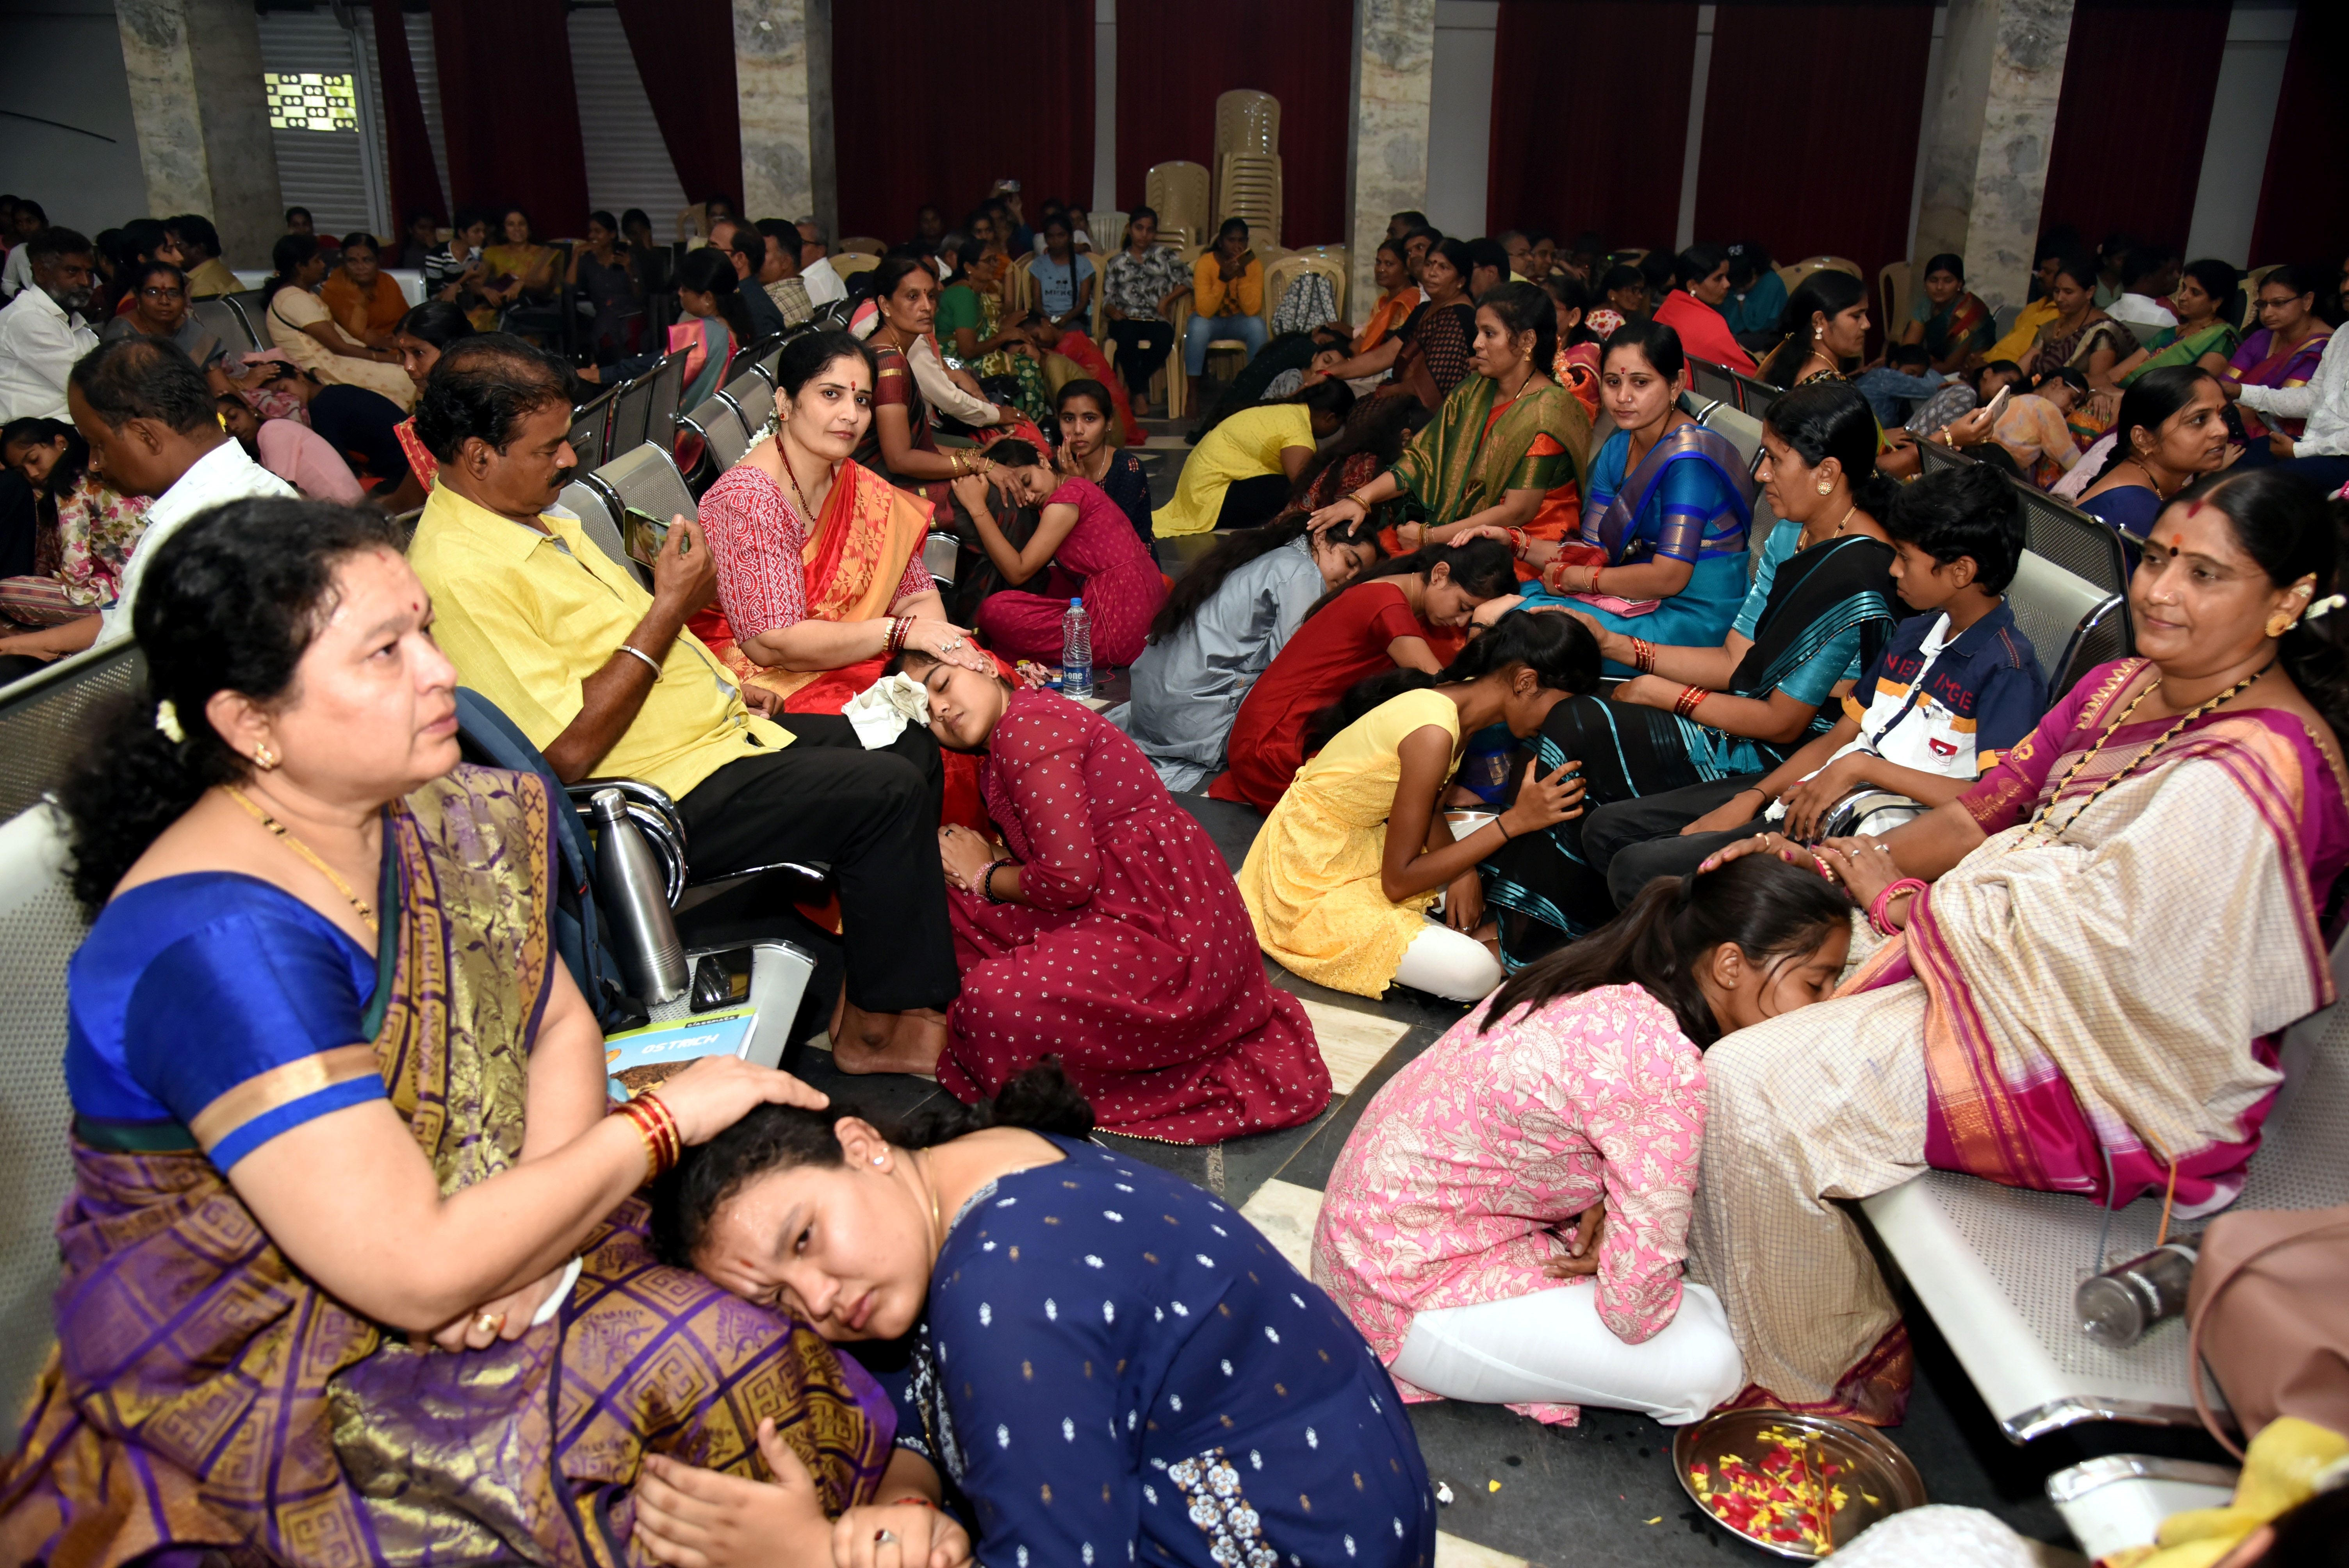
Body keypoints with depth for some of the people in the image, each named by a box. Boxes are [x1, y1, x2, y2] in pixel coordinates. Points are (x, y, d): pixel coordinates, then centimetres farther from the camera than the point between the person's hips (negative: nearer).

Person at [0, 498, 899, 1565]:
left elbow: (561, 1023, 6)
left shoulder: (433, 817, -2)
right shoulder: (223, 946, -28)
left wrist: (532, 1228, -13)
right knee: (734, 1355, -19)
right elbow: (422, 1275, -29)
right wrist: (665, 1118, -18)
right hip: (273, 1381, -7)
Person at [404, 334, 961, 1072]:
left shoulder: (527, 516, 9)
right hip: (671, 796, -11)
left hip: (713, 732, 11)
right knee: (892, 792, -17)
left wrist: (720, 686, 12)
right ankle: (872, 1028, -2)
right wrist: (671, 606, -22)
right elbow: (571, 749, -27)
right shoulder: (460, 574, -23)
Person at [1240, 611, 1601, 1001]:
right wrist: (1515, 822, -26)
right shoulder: (1434, 731, -30)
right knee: (1477, 974, -21)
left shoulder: (1458, 698, -2)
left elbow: (1430, 811, 11)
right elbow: (1398, 881, -24)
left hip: (1358, 845, 9)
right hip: (1311, 887, -9)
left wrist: (1463, 872, -9)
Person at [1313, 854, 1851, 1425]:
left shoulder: (1604, 981, -3)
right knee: (1710, 1364, -11)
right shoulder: (1666, 1064, -29)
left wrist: (1603, 1204, -5)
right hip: (1409, 1290, -9)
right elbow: (1638, 1307, -24)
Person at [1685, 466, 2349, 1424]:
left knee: (1753, 1089, -16)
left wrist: (1896, 896, -13)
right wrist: (1846, 860, -7)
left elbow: (2072, 942, -27)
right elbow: (1989, 812, 8)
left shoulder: (2242, 778, -27)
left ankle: (1818, 1379, 10)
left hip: (2114, 1082, -10)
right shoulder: (2130, 687, 4)